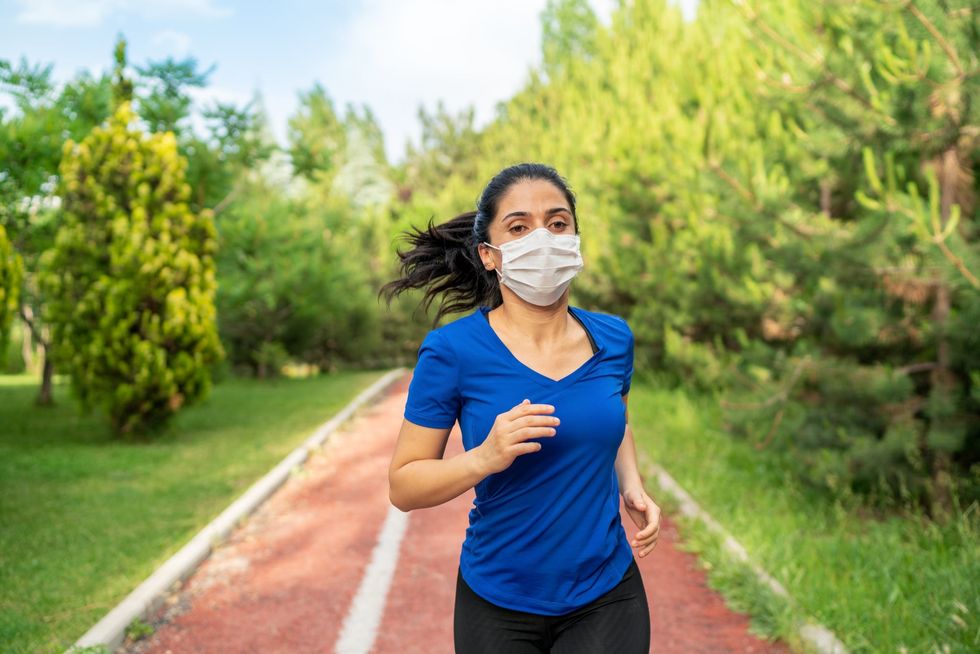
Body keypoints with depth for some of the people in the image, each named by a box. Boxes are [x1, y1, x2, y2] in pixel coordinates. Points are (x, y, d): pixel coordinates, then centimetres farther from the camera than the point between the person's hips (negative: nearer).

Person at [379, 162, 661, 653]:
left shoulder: (613, 338, -4)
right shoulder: (452, 351, -16)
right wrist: (486, 457, -29)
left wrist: (631, 485, -2)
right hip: (499, 609, -2)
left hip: (608, 597, 2)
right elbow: (402, 486, -12)